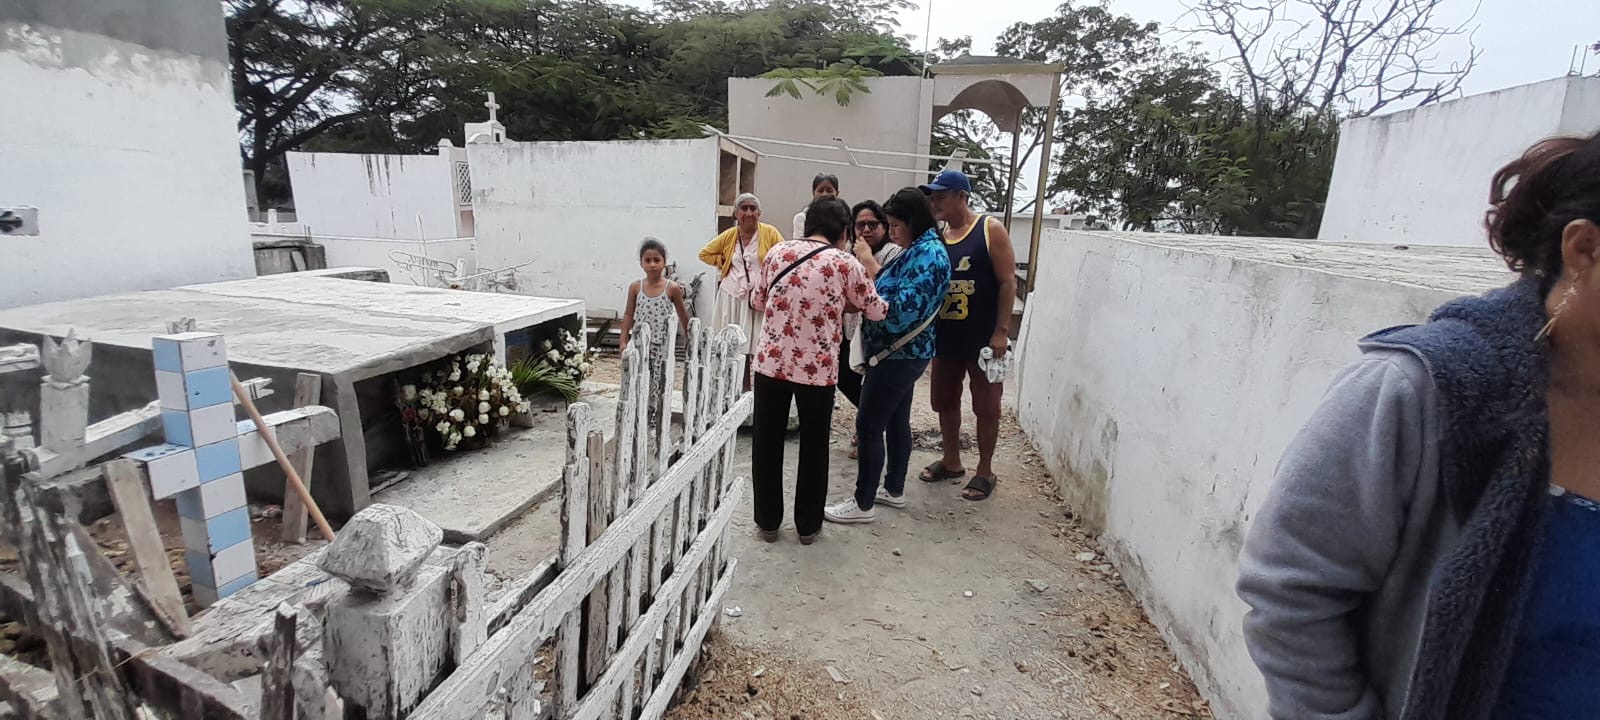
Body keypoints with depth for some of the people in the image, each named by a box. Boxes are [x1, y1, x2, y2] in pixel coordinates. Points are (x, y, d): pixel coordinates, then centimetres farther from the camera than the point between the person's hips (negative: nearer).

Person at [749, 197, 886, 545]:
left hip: (771, 362, 2)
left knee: (767, 444, 14)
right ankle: (808, 525, 25)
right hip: (818, 369, -2)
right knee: (813, 447, 13)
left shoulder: (778, 251, 3)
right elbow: (876, 311, 6)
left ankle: (767, 521, 24)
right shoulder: (846, 263, -5)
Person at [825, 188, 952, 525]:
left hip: (899, 355, -10)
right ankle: (894, 490, 31)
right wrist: (874, 270, 0)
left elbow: (904, 307, -27)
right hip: (902, 353, 10)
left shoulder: (928, 253, -19)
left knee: (869, 426, -5)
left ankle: (863, 504, 6)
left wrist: (873, 270, -23)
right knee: (896, 421, 18)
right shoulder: (920, 250, 13)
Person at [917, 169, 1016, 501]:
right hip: (946, 336, 6)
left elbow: (1008, 282, -10)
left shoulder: (991, 229, -8)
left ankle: (985, 471, 21)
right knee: (944, 401, 15)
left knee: (985, 406, 6)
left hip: (983, 338, -6)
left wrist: (1001, 331, -16)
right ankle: (951, 461, 34)